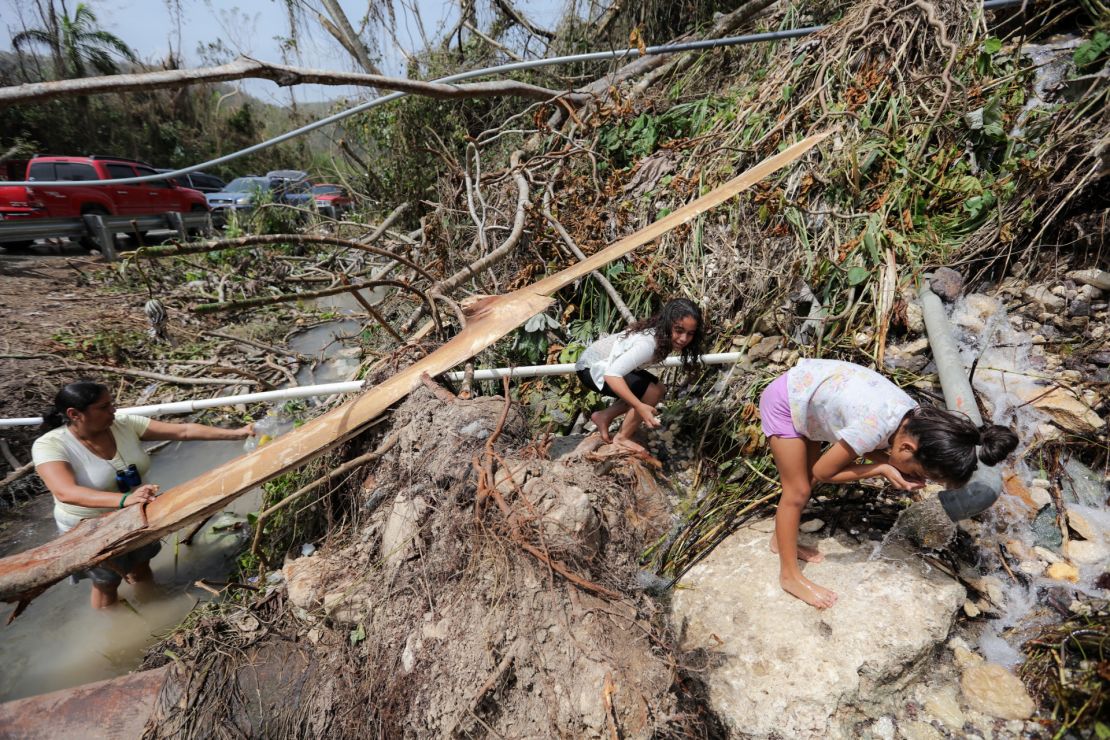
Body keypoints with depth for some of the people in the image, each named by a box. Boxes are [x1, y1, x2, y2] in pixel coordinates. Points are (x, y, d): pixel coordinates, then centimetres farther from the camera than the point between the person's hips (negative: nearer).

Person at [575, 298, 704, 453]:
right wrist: (640, 407, -44)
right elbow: (611, 375, -41)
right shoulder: (648, 344, -35)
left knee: (659, 389, 10)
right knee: (652, 393, -21)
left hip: (608, 363, 9)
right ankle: (622, 438, 0)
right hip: (592, 369, -9)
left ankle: (603, 417, 17)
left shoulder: (661, 333, -8)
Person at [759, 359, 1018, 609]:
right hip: (784, 403, -8)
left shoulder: (914, 416, -12)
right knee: (797, 492, 0)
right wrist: (883, 470, -20)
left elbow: (868, 449, 4)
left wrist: (895, 469, -14)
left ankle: (782, 539, 39)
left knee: (807, 480, 18)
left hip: (806, 385, 8)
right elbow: (823, 472, -18)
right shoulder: (874, 428, -34)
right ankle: (790, 576, 16)